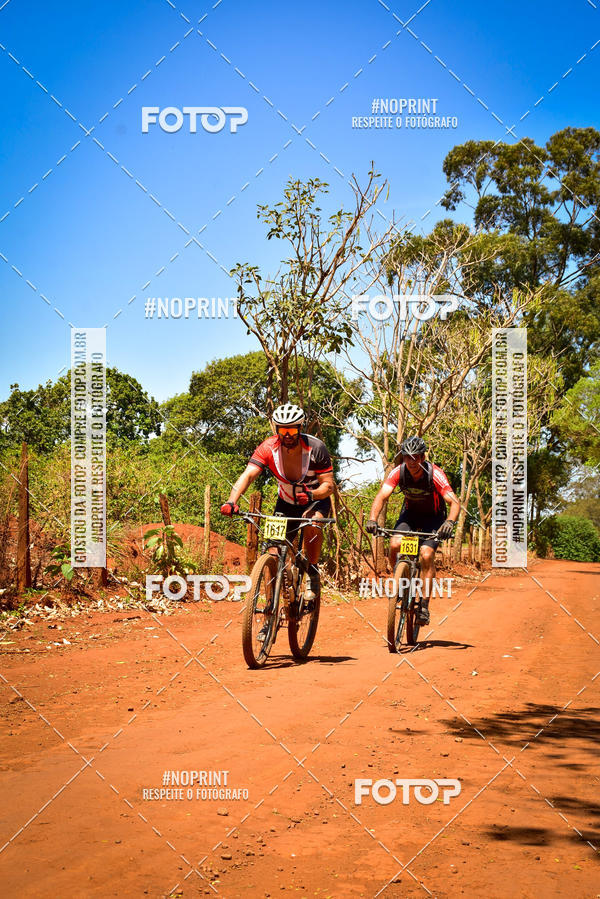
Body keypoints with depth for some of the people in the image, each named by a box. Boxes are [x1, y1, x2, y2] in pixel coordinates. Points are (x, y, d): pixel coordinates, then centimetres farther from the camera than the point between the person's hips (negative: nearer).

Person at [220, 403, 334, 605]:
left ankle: (313, 573, -16)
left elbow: (328, 485, -23)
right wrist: (232, 501, -49)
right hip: (286, 502, 3)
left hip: (316, 500, -2)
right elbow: (248, 475, -31)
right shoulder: (268, 448, -21)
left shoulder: (316, 448, -25)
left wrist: (310, 495, -45)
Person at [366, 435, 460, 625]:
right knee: (395, 544, -23)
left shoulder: (435, 474, -29)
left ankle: (424, 605, -12)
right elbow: (382, 496, -30)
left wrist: (450, 522, -55)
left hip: (433, 516, -2)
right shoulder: (398, 472, -22)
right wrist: (372, 519, -48)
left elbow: (454, 502, -35)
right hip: (410, 513, 3)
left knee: (427, 554, -21)